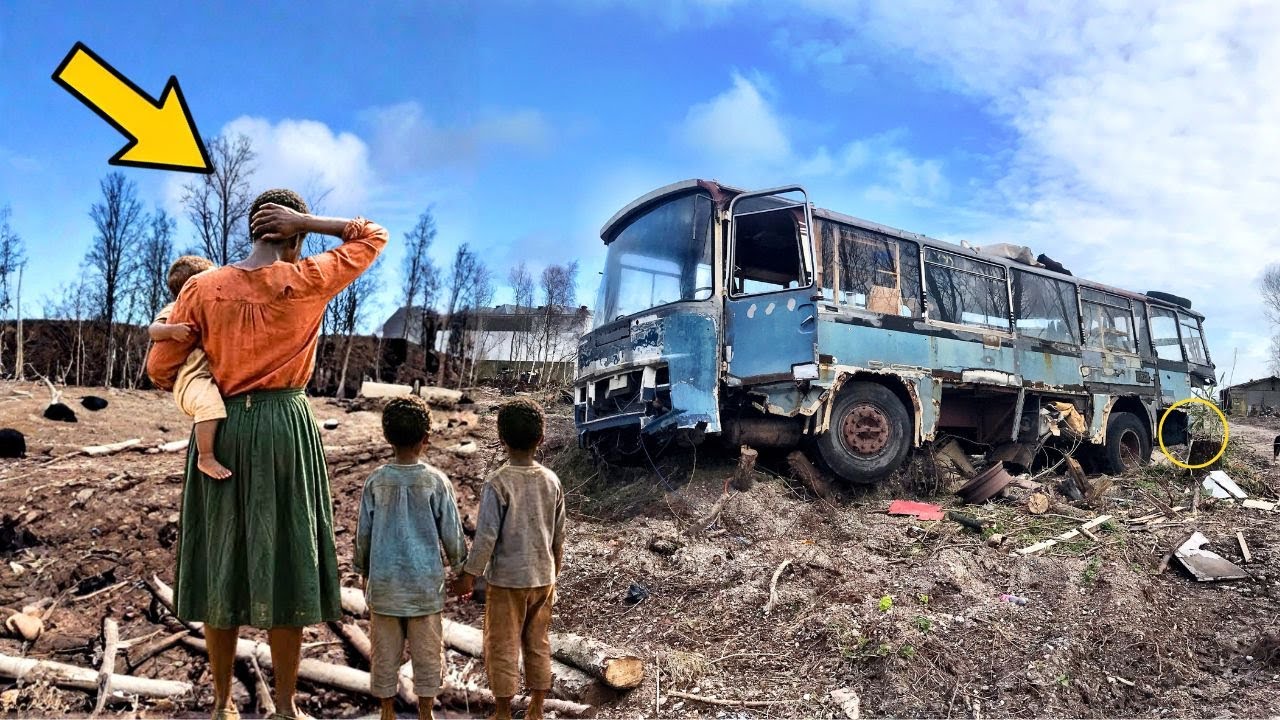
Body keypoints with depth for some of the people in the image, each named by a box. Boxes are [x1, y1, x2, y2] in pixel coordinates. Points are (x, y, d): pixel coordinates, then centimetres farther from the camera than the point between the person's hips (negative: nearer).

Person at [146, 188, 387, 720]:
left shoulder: (202, 288, 0)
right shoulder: (309, 281, -6)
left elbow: (160, 369, 2)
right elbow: (374, 237, 7)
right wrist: (307, 222, -2)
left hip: (222, 431, 3)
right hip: (286, 428, -2)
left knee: (222, 563, 12)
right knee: (285, 562, 5)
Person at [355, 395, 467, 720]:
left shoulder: (375, 481, -6)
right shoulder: (437, 481, -9)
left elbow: (363, 533, 1)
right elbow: (452, 534, -4)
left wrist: (364, 572, 16)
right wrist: (461, 568, 11)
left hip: (385, 582, 1)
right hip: (426, 583, -1)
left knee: (385, 651, 13)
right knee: (427, 651, 11)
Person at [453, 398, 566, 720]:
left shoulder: (497, 483, -16)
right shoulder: (551, 481, -2)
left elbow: (486, 536, -16)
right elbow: (559, 534, 6)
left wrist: (469, 575, -5)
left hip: (506, 579, -4)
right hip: (543, 577, 5)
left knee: (503, 647, 8)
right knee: (539, 644, 14)